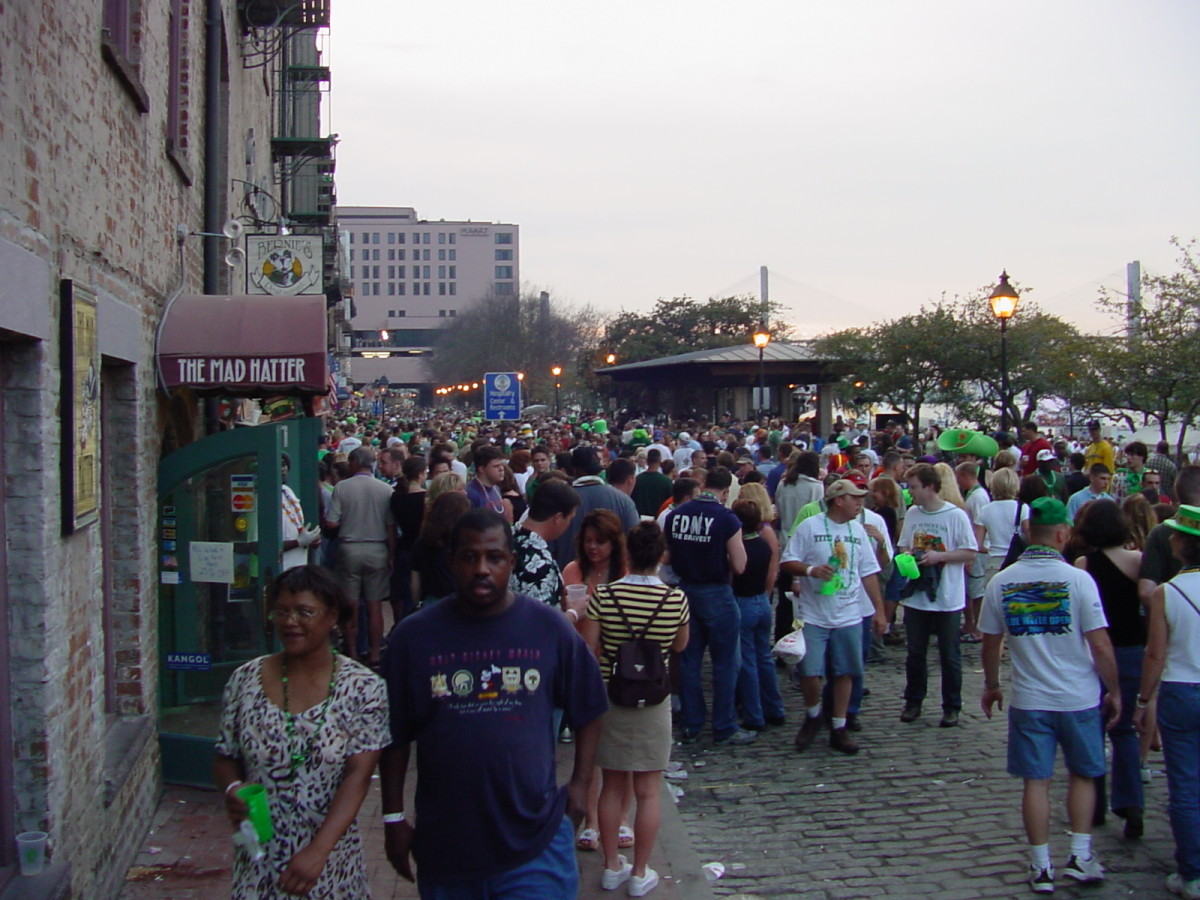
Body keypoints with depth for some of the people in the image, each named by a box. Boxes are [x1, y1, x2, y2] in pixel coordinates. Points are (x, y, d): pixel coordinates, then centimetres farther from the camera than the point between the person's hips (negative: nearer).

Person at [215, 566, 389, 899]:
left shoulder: (363, 689, -9)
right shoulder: (245, 681, -1)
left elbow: (357, 776, -14)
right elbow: (225, 758, 8)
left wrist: (318, 851, -23)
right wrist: (232, 789, -14)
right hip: (259, 862, 2)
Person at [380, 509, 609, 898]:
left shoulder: (551, 629, -2)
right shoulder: (413, 636, -3)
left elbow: (587, 716, 8)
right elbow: (395, 737, 3)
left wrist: (579, 786, 0)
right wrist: (394, 817, 3)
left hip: (536, 841, -1)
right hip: (443, 843, 1)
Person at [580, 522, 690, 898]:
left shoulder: (604, 595, -11)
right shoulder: (676, 599, -9)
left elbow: (588, 647, -10)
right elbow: (680, 645, 6)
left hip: (609, 698, 1)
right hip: (653, 702, -1)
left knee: (612, 786, 14)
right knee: (647, 792, 9)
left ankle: (612, 867, 25)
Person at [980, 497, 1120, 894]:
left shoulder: (1001, 582, -4)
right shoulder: (1077, 579, -12)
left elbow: (990, 642, 4)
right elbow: (1100, 645, -12)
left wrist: (991, 686, 19)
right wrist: (1114, 691, 1)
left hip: (1029, 700, 1)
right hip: (1079, 698, -1)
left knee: (1036, 781, 9)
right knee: (1082, 775, 18)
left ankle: (1041, 867, 14)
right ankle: (1080, 855, 17)